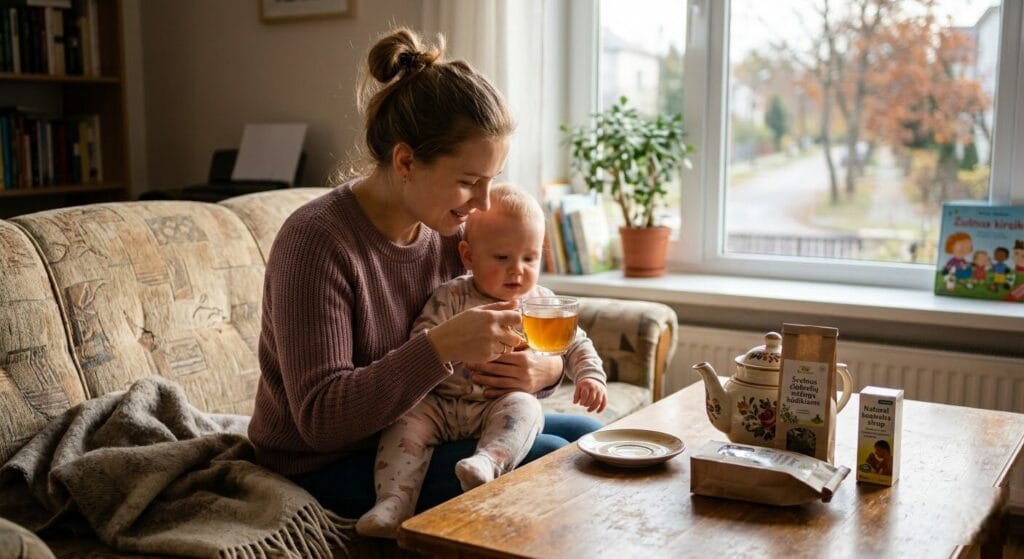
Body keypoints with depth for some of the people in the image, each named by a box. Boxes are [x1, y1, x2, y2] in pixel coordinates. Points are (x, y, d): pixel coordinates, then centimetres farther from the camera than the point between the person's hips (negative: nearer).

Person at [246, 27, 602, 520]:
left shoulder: (449, 229, -4)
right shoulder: (316, 240, -25)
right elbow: (319, 419, -29)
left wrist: (544, 369, -20)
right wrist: (442, 345, -38)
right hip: (329, 466, -7)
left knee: (587, 434, 5)